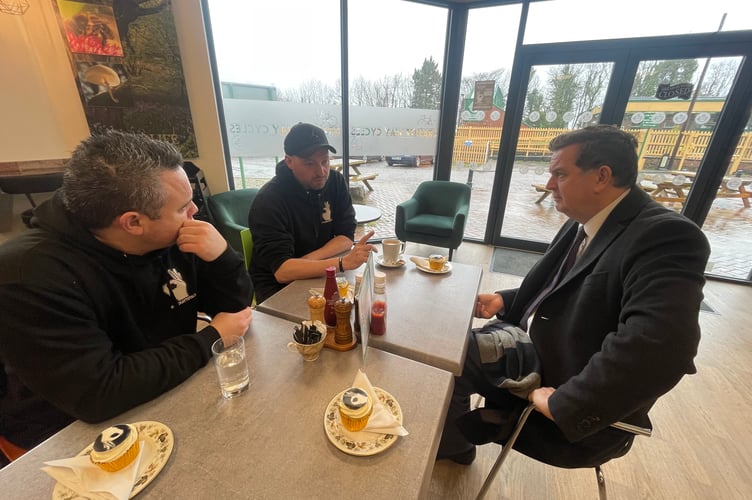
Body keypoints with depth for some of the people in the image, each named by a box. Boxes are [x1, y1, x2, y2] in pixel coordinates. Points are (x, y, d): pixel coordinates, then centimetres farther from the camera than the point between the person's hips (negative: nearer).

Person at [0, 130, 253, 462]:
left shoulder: (172, 240, -10)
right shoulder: (31, 275, -26)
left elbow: (236, 308, -6)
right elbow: (98, 392, -31)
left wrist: (222, 258, -25)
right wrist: (211, 339, -23)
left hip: (171, 397, 5)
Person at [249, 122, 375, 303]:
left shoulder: (335, 181, -4)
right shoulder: (269, 200, -20)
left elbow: (346, 237, -5)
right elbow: (281, 270, -27)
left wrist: (307, 261, -20)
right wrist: (343, 263, -38)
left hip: (321, 276, 6)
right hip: (279, 286, -5)